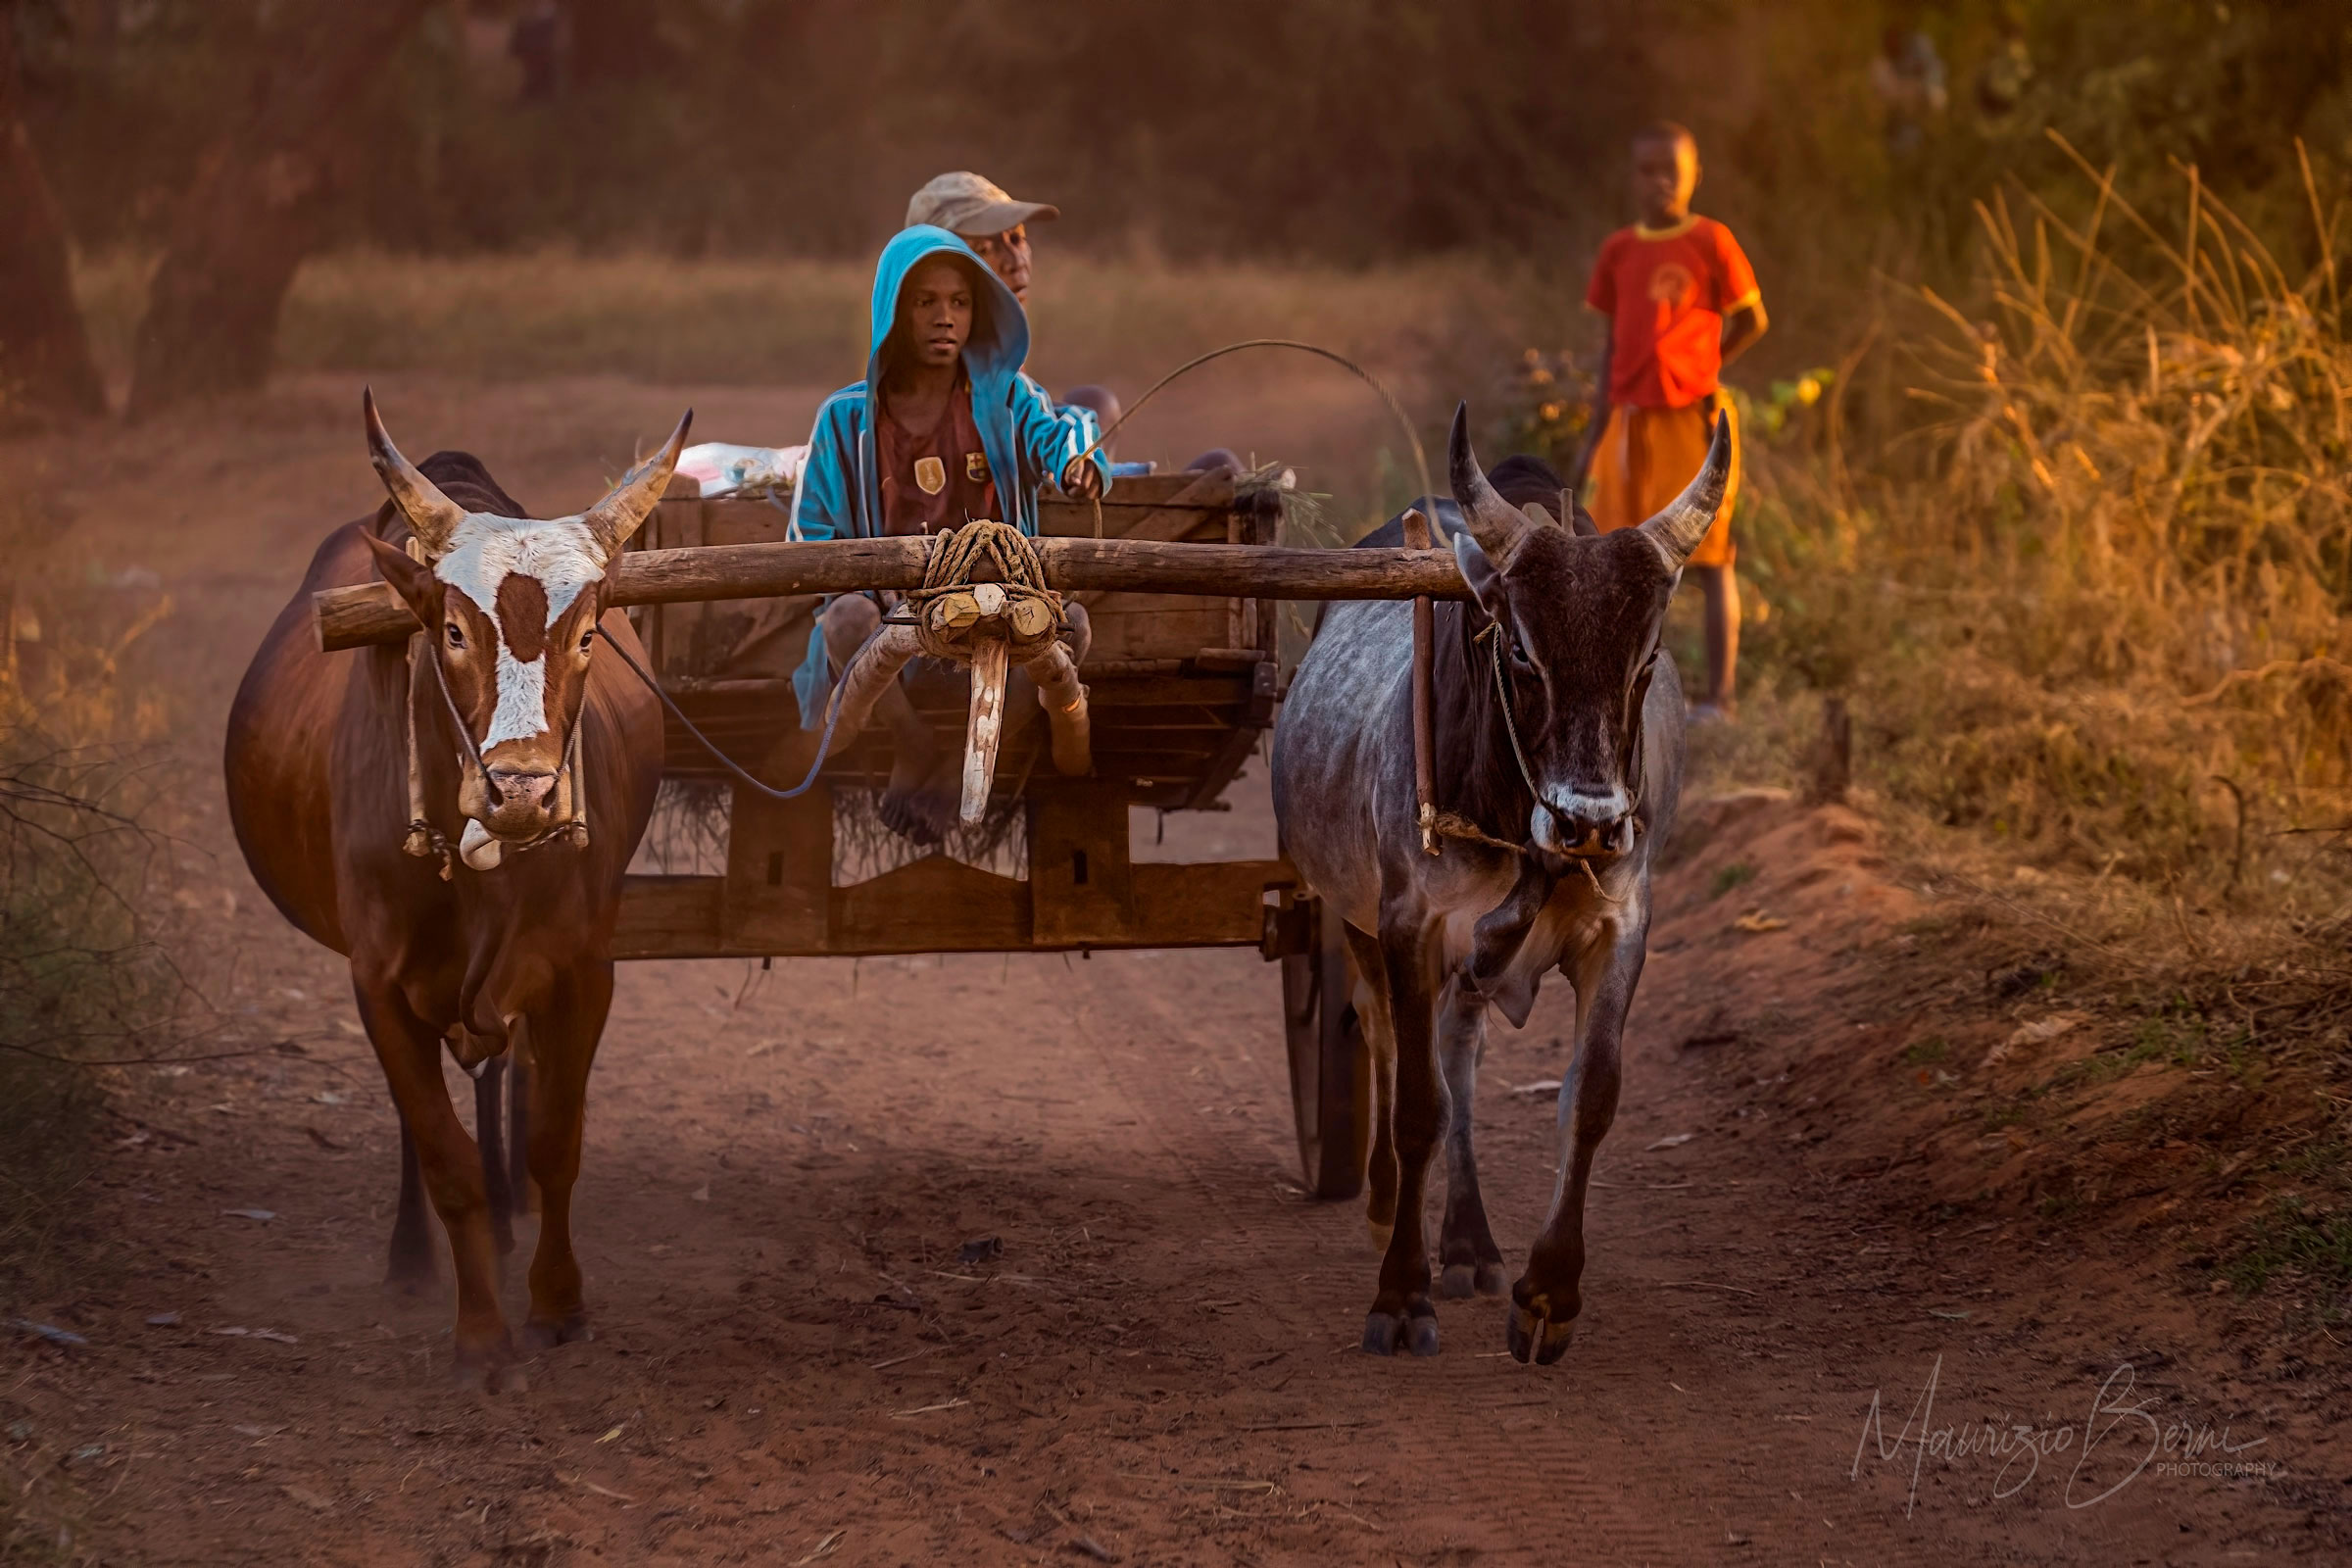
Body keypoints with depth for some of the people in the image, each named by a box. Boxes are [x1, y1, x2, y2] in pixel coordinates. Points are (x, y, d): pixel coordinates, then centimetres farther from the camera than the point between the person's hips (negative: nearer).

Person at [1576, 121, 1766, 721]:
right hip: (1630, 420, 5)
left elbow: (1751, 320, 1)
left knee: (1711, 560, 0)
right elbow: (1614, 343, 13)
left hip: (1691, 419, -5)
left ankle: (1719, 695, 3)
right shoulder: (1619, 250, 9)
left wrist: (1700, 368, -3)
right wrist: (1596, 434, 12)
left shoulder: (1711, 242, -5)